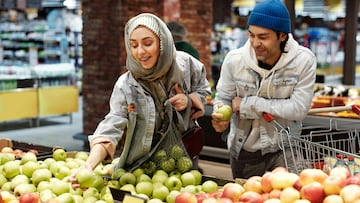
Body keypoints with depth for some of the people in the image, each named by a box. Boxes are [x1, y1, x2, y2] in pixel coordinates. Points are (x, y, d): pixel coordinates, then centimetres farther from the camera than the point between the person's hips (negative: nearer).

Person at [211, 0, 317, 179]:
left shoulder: (303, 60, -15)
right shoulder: (234, 60, -11)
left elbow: (299, 108, -19)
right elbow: (223, 98, 1)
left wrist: (248, 104, -20)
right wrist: (221, 116, -23)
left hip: (284, 149, -2)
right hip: (243, 150, 2)